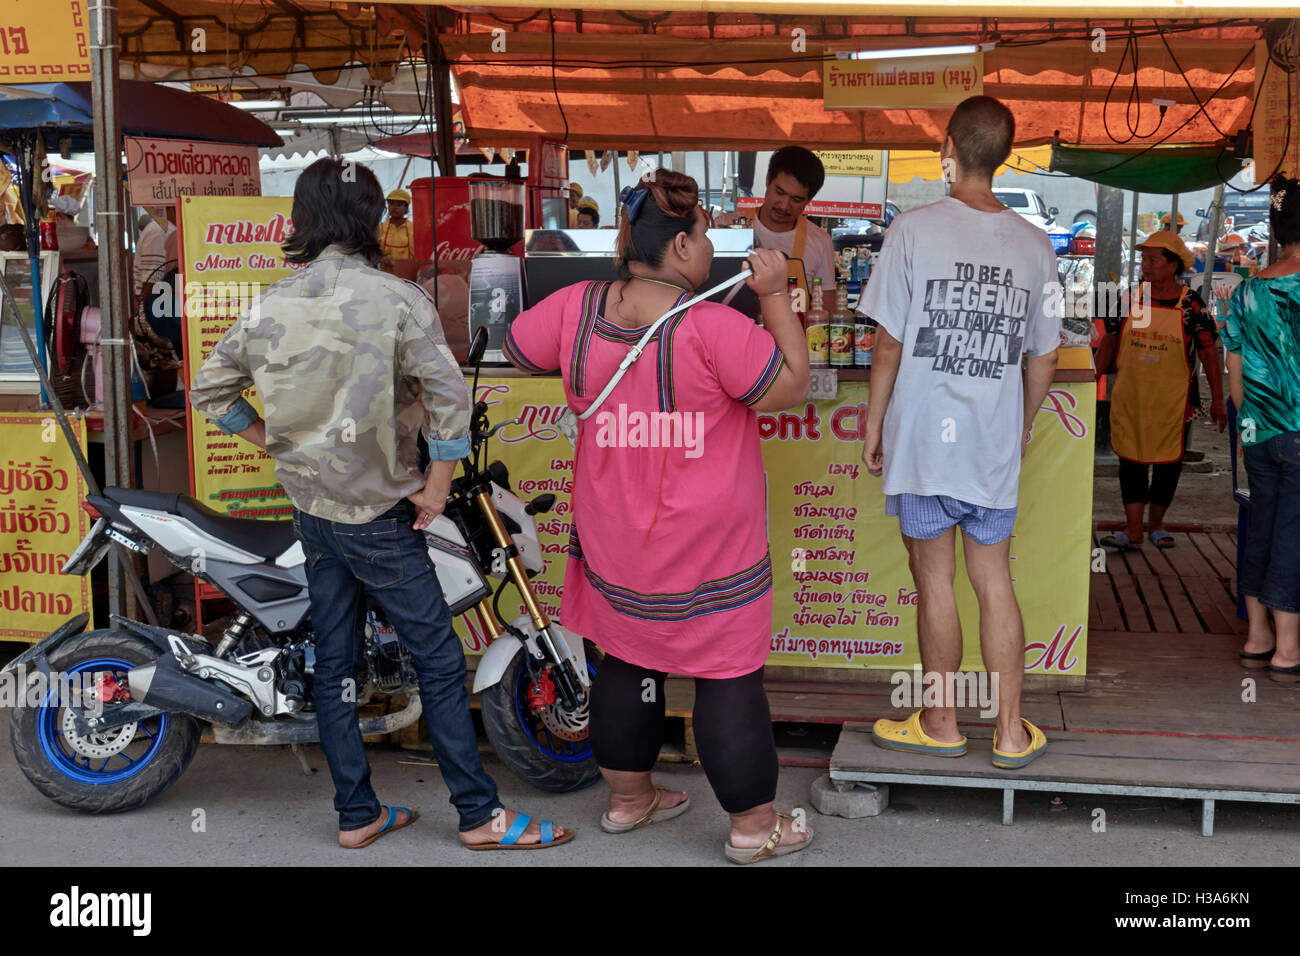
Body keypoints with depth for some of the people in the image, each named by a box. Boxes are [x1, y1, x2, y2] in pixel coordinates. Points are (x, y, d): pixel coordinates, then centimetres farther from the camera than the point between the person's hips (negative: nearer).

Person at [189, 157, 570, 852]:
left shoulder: (268, 307, 3)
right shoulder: (396, 300, -14)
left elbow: (209, 390, 10)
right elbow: (449, 395, -22)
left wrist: (280, 444, 14)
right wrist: (436, 490, -11)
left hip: (309, 508, 6)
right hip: (378, 512, -6)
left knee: (333, 663, 13)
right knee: (439, 660, 2)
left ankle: (357, 815, 22)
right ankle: (480, 816, 9)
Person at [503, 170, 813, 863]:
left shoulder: (576, 309, -8)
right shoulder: (710, 324, -24)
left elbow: (517, 348, 10)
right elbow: (788, 388, -15)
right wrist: (775, 296, -9)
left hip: (615, 541, 6)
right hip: (708, 545, -5)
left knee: (628, 658, 21)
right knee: (728, 672, 7)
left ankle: (628, 797, 37)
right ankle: (753, 824, 20)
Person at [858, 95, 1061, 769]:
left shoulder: (914, 230, -10)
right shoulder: (1034, 244, 2)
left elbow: (889, 342, -8)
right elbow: (1043, 357, 7)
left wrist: (874, 425, 3)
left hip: (923, 437, -3)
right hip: (995, 444, 4)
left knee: (935, 583, 7)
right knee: (994, 582, 12)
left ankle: (941, 724, 21)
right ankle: (1011, 732, 19)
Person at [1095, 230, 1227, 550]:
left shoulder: (1192, 305, -4)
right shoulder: (1131, 297, 2)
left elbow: (1209, 352, -1)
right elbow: (1110, 340, 11)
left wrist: (1218, 400, -2)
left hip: (1173, 399, -2)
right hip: (1129, 396, 2)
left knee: (1168, 461, 8)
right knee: (1131, 459, 0)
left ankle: (1156, 524, 24)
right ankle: (1133, 530, 3)